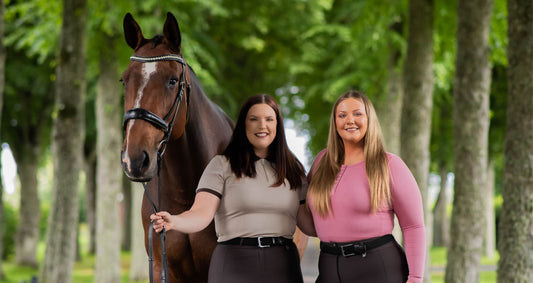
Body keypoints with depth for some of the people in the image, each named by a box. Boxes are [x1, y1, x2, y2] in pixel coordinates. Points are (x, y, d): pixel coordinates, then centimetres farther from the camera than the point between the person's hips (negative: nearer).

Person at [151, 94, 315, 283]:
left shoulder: (293, 169, 13)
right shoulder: (222, 165, 2)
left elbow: (309, 224, 11)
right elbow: (201, 214, -11)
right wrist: (173, 221, -30)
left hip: (283, 267, 3)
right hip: (235, 264, -3)